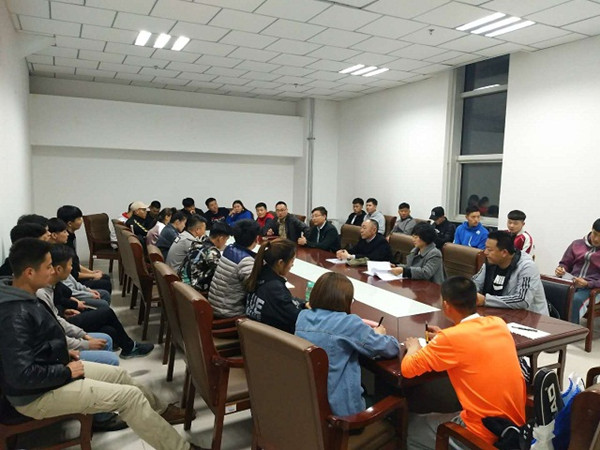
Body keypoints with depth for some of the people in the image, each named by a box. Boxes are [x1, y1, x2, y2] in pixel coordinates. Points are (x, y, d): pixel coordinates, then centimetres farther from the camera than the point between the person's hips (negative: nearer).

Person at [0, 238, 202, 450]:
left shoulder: (23, 299, 2)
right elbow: (21, 375, -31)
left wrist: (62, 352, 7)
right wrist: (66, 372, -19)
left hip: (52, 370, 10)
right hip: (38, 394, -10)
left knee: (118, 374, 17)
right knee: (130, 396, -11)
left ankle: (161, 411, 39)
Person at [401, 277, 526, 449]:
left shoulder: (451, 338, -21)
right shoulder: (499, 323, -1)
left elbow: (407, 368, -14)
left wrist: (414, 347, 6)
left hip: (485, 434, -7)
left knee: (411, 425, 16)